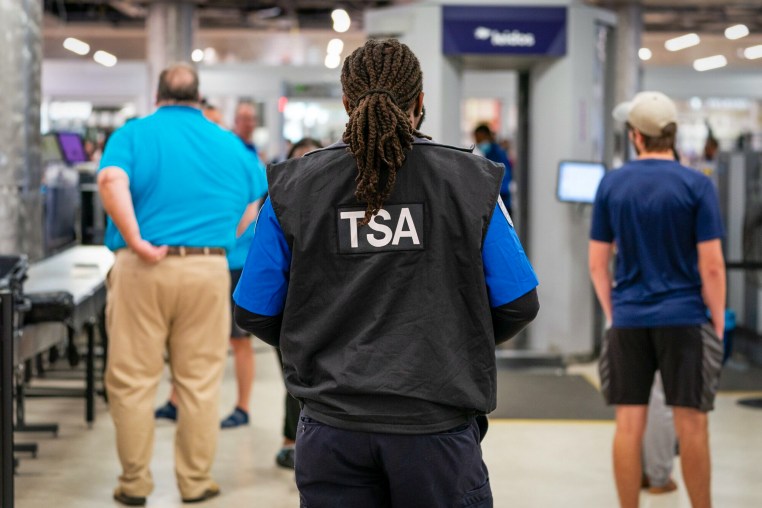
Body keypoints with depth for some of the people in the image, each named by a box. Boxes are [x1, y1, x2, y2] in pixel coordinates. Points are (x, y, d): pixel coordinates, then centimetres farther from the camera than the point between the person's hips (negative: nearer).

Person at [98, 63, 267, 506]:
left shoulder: (134, 134, 2)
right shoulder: (230, 144, 12)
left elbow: (111, 179, -18)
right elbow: (256, 198, 22)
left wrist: (135, 240, -17)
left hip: (143, 268, -2)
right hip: (208, 268, 2)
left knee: (133, 380, 7)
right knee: (201, 381, 10)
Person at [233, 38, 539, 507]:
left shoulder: (293, 188, 0)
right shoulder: (472, 182, -1)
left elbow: (256, 314, 3)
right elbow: (518, 306, 2)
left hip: (333, 429, 1)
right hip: (437, 424, -1)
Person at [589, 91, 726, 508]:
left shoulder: (611, 184, 2)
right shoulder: (697, 186, -6)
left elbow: (597, 263, 5)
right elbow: (711, 266, -8)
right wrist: (718, 325, 2)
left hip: (628, 321, 2)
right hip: (683, 319, -2)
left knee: (628, 426, 5)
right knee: (691, 425, 5)